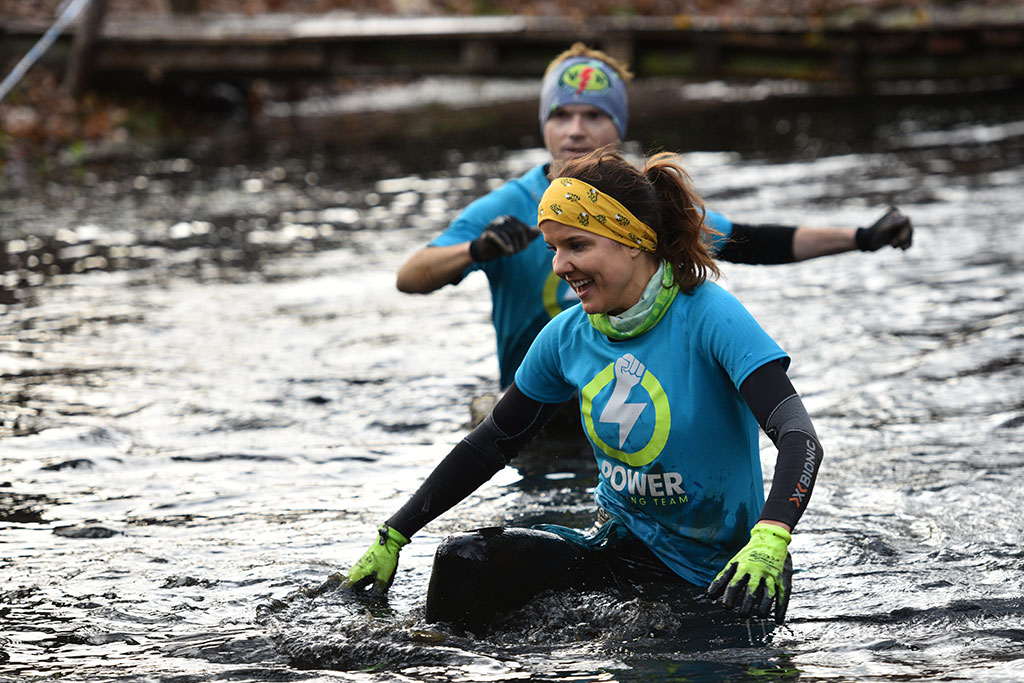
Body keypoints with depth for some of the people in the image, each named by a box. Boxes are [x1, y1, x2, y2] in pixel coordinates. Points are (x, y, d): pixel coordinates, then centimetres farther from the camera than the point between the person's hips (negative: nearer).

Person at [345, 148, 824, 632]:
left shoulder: (709, 316, -16)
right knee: (462, 560, -16)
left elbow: (799, 437, -26)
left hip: (717, 571, -5)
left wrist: (768, 540, -45)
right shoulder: (568, 335, 3)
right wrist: (392, 537, 11)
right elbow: (492, 442, 15)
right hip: (620, 547, 5)